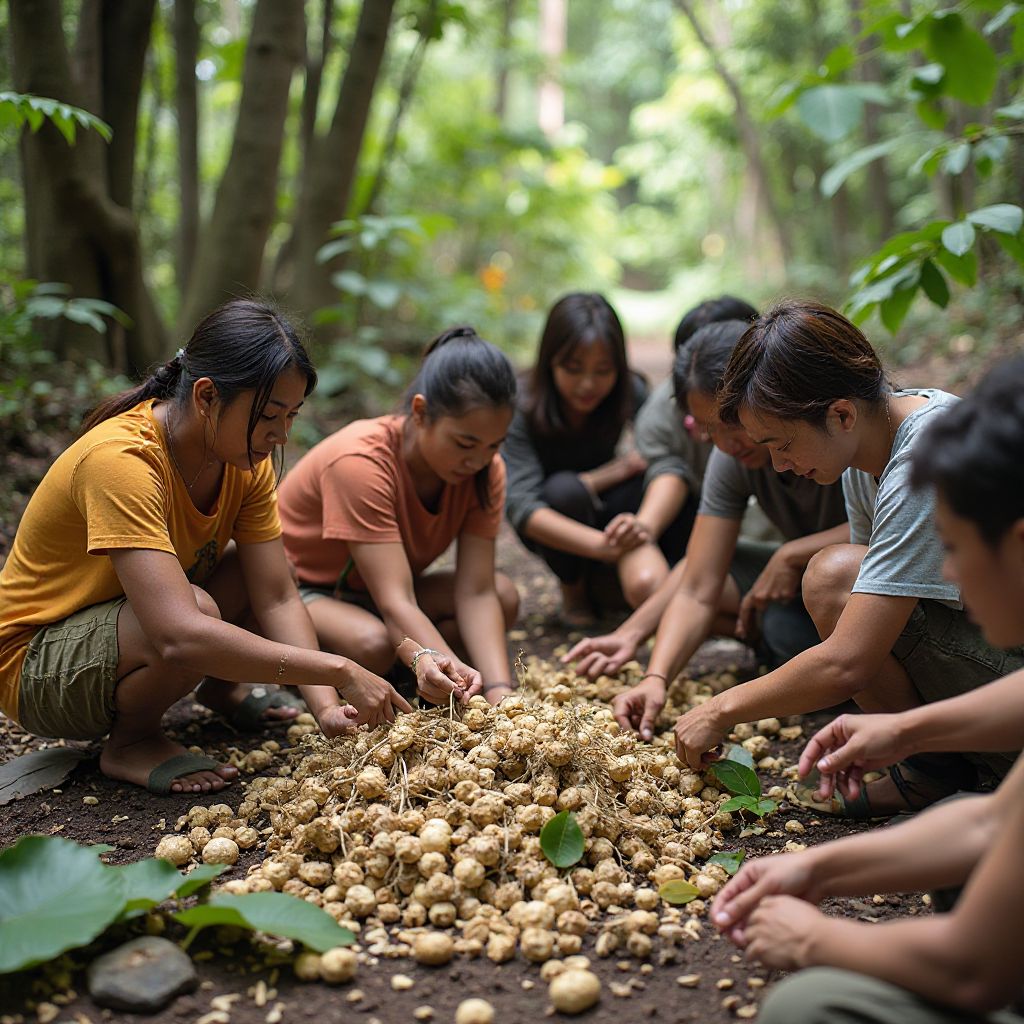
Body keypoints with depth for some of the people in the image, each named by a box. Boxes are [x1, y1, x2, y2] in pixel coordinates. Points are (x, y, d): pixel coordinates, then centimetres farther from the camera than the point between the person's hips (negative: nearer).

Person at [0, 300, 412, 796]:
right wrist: (340, 670, -41)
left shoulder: (246, 457, -9)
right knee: (200, 610, -34)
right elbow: (181, 636, -43)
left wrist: (325, 707, -26)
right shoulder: (120, 460, -34)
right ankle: (129, 742, -6)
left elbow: (277, 600, -12)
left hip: (129, 623, 7)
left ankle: (222, 688, 13)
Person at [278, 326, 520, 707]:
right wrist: (452, 670, -56)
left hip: (371, 590, 6)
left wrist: (500, 692, -35)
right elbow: (395, 602, -39)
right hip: (297, 588, -6)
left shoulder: (484, 469, -15)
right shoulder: (360, 461, -32)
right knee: (374, 643, -37)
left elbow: (476, 592, -21)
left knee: (504, 597, -16)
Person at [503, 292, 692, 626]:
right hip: (554, 528, -1)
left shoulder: (633, 393, -18)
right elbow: (520, 507, -36)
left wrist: (644, 525, -46)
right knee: (565, 489, -36)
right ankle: (573, 592, -8)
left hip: (606, 510, 2)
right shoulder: (523, 409, -26)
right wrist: (603, 544, -50)